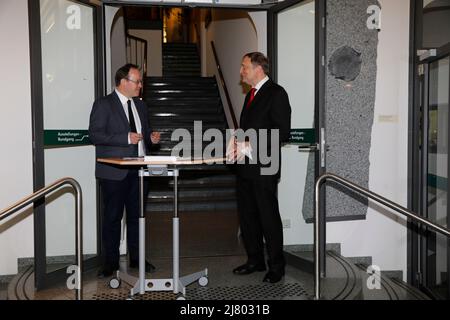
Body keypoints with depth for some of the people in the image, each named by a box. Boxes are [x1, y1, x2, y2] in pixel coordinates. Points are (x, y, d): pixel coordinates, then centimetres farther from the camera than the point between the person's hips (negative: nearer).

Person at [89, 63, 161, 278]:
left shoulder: (140, 105, 16)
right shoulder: (103, 104, -5)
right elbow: (95, 135, -14)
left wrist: (151, 138, 3)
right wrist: (126, 138, -21)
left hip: (138, 171, 6)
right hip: (114, 172, -6)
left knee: (136, 215, 11)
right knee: (112, 217, 1)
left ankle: (136, 258, 22)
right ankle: (110, 262, 12)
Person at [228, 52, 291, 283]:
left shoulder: (276, 93, -9)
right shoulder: (251, 94, 18)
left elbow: (282, 132, -16)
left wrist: (250, 146, -18)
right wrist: (237, 142, 3)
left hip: (263, 167, -9)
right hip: (245, 166, 9)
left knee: (269, 217, -1)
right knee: (247, 216, 14)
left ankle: (276, 266, 11)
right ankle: (255, 260, 27)